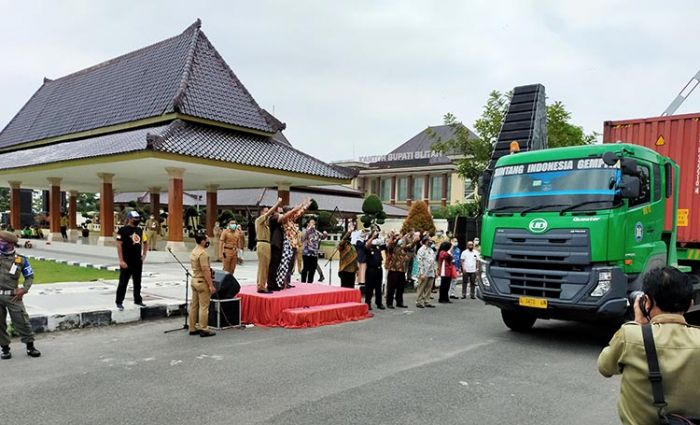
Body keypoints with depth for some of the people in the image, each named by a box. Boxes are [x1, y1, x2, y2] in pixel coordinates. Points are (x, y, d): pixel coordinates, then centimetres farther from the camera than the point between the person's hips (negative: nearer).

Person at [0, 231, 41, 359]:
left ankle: (30, 346, 11)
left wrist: (23, 290, -5)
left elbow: (30, 276, 8)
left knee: (22, 321, 0)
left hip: (12, 296, -2)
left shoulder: (21, 260, 2)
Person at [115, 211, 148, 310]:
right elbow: (119, 245, -13)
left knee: (137, 282, 14)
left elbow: (145, 242, 23)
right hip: (127, 262, -6)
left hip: (138, 261, 6)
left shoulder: (140, 230, 10)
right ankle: (119, 302, 10)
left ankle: (138, 300, 24)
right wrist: (121, 261, -17)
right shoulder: (123, 230, -9)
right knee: (123, 282, 1)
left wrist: (144, 255, 13)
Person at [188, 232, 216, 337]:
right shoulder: (202, 253, -19)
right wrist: (211, 285, -21)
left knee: (194, 305, 13)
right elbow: (205, 270, -23)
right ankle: (203, 329, 0)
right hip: (202, 282, -10)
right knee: (204, 307, -4)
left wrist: (209, 278, 20)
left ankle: (192, 328, 19)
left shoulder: (194, 252, 11)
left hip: (194, 280, 10)